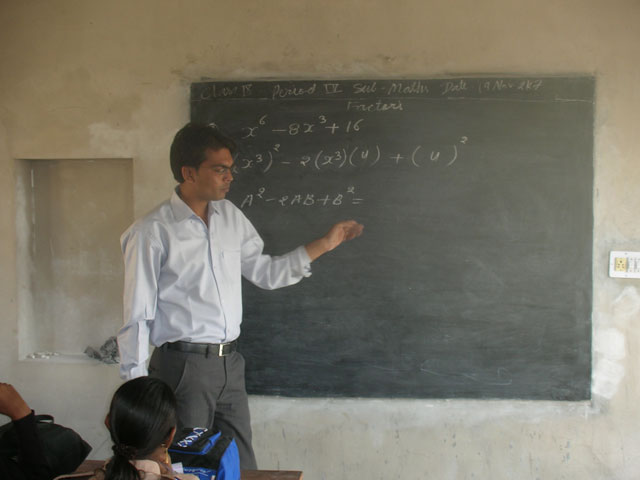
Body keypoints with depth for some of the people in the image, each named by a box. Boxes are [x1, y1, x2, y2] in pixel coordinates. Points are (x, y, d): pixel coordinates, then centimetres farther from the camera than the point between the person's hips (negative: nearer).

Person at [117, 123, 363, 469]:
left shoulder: (230, 216, 8)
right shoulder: (151, 233, -12)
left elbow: (265, 273, 16)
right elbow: (137, 317, -11)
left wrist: (324, 244, 10)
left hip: (229, 363, 6)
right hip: (183, 366, -6)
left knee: (242, 467, 13)